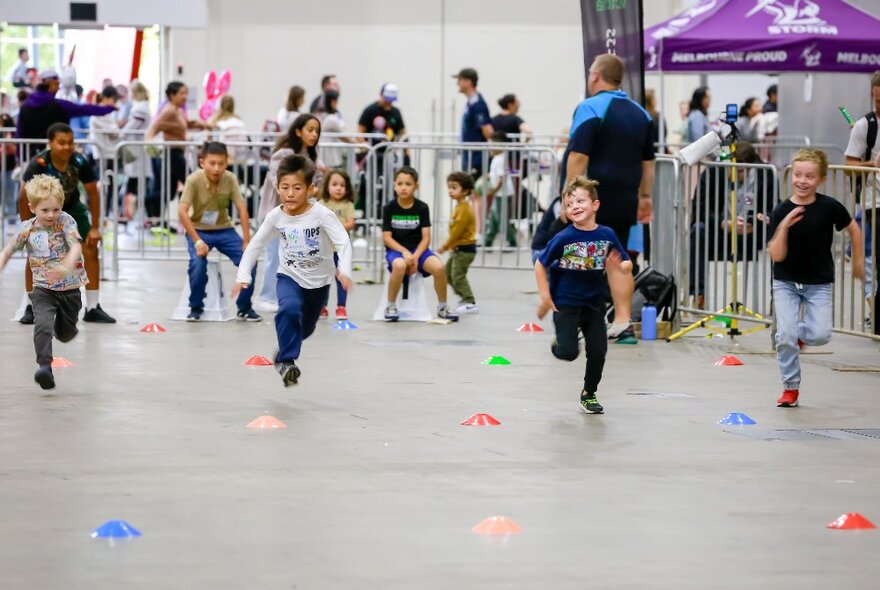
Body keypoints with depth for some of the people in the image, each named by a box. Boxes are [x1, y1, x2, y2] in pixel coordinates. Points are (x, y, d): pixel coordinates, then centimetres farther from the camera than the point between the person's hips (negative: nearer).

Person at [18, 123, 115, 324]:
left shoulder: (80, 162, -27)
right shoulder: (38, 164, -33)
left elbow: (93, 193, -13)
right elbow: (24, 197, -24)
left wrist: (94, 228, -10)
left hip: (71, 207, 2)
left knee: (91, 251, -7)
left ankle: (93, 308, 1)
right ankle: (32, 308, 1)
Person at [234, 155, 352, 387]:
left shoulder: (322, 214, -24)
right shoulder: (275, 216, -14)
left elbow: (343, 242, -31)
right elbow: (255, 245, -3)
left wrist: (344, 271, -47)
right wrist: (243, 276, -11)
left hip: (319, 280, 0)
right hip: (289, 276, 0)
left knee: (306, 328, 18)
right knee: (289, 309, -31)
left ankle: (285, 350, 50)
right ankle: (287, 360, -19)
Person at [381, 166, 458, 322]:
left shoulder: (422, 208, 0)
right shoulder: (389, 208, -3)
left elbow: (426, 238, -3)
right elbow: (387, 237, -5)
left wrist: (415, 256, -19)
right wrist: (405, 252, -20)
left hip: (418, 249, 2)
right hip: (396, 250, -2)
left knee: (439, 267, -27)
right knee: (399, 266, -39)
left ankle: (442, 307, -3)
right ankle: (391, 306, -17)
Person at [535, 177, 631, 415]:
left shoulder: (607, 235, -4)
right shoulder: (563, 238, -13)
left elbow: (627, 265, 4)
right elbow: (540, 265, -5)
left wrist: (618, 266, -20)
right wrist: (545, 298, -6)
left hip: (595, 303, 3)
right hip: (565, 303, -3)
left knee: (598, 351, 1)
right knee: (568, 352, -12)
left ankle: (589, 394, 24)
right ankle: (558, 345, 26)